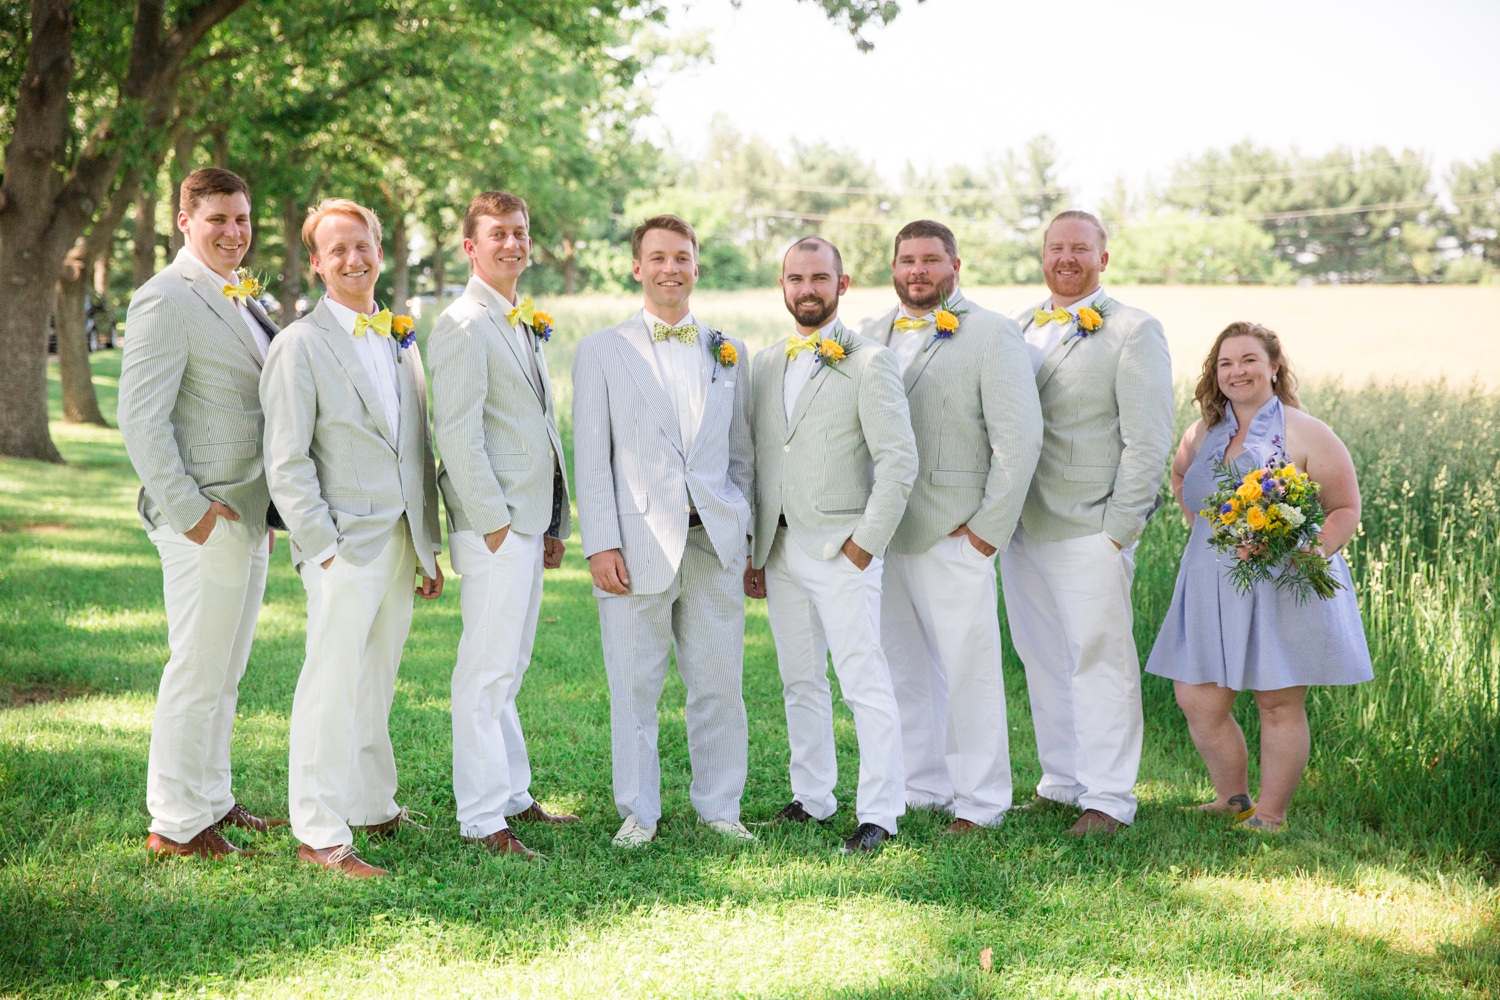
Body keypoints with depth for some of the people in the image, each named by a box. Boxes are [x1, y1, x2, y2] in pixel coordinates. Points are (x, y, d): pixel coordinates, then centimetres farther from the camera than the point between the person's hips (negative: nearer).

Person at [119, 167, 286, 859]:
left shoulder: (240, 300, 16)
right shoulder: (166, 301, -12)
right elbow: (141, 420, -17)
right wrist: (188, 510, -18)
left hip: (250, 514, 9)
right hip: (206, 519, -9)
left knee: (225, 670, 16)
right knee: (198, 671, -2)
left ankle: (212, 799, 28)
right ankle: (175, 824, 9)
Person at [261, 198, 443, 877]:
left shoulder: (401, 341, 15)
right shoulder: (301, 344, -5)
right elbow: (285, 463, -10)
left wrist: (429, 546, 15)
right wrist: (322, 547, -15)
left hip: (400, 540, 6)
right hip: (345, 541, -6)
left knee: (376, 684, 15)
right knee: (332, 687, -5)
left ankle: (373, 808, 27)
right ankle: (319, 834, 2)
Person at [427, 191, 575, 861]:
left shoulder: (524, 325, 18)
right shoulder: (463, 327, -10)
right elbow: (458, 434, -16)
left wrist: (555, 523, 18)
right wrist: (493, 523, -17)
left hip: (530, 523, 9)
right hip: (495, 527, -9)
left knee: (508, 668, 15)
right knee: (488, 670, -6)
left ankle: (513, 795, 24)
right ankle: (482, 818, 0)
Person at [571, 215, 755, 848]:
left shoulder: (727, 351, 14)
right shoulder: (602, 351, 5)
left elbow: (741, 450, 16)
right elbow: (590, 457, 0)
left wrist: (742, 529, 9)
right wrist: (601, 544, -7)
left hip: (714, 542, 3)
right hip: (639, 543, -2)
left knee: (720, 684, 6)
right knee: (635, 687, 2)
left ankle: (719, 807, 20)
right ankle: (638, 813, 16)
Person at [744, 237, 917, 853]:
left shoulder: (869, 362, -5)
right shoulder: (766, 364, 13)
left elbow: (899, 460, -10)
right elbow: (754, 460, 15)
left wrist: (866, 543, -13)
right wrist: (752, 550, 11)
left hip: (841, 547, -6)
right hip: (779, 548, 6)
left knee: (864, 682, -6)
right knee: (800, 682, 12)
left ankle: (879, 814, 0)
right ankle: (812, 800, 22)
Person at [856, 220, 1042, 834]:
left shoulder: (992, 335, -2)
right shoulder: (869, 335, 13)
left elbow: (1020, 438, -6)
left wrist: (989, 528, -10)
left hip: (953, 535, -5)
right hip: (880, 534, 5)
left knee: (969, 670, -1)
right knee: (900, 670, 11)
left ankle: (980, 802, 10)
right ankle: (921, 789, 24)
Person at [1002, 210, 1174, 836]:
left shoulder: (1134, 332, -2)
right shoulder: (1016, 328, 14)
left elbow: (1148, 441, -6)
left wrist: (1120, 528, -11)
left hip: (1090, 530, -5)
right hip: (1020, 526, 6)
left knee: (1100, 660, -3)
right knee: (1042, 660, 11)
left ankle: (1108, 797, 5)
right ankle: (1061, 781, 22)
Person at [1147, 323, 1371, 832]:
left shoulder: (1307, 435, -6)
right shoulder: (1201, 435, 9)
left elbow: (1346, 509, -4)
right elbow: (1179, 475, 31)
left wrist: (1314, 552, -20)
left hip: (1288, 593, -5)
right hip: (1214, 592, 5)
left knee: (1279, 704, 2)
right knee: (1198, 704, 3)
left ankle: (1270, 815, 15)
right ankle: (1232, 800, 24)